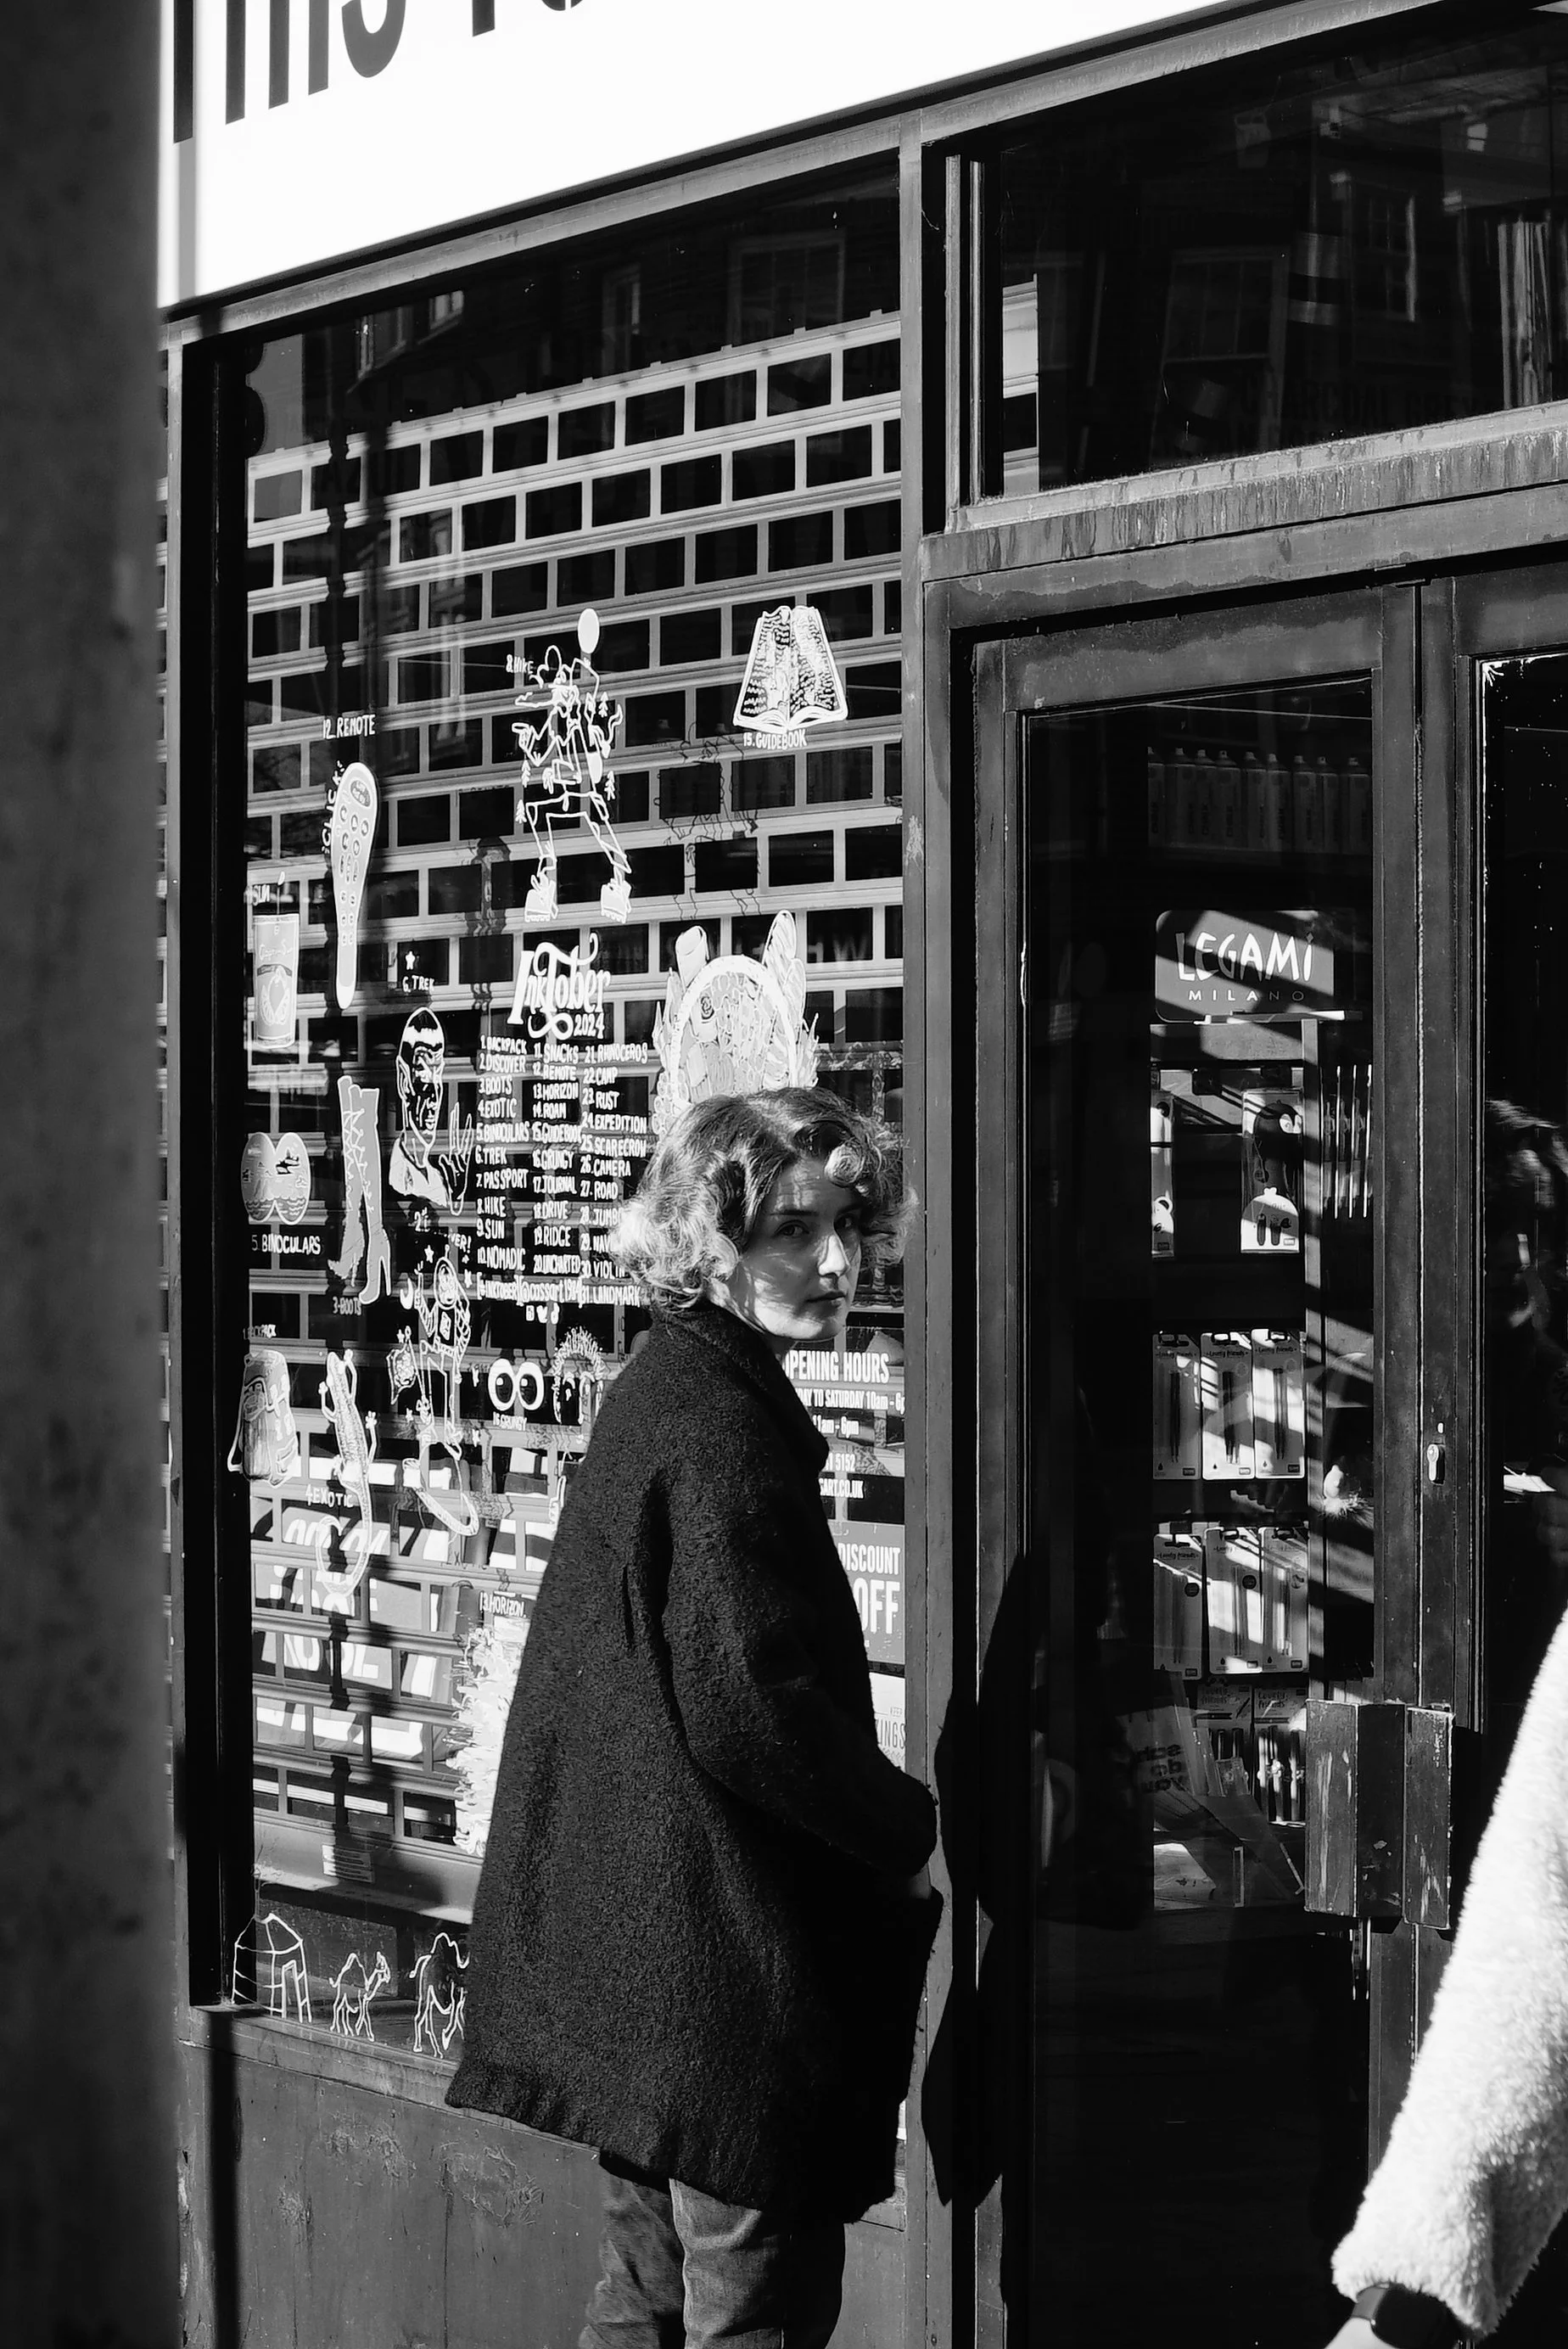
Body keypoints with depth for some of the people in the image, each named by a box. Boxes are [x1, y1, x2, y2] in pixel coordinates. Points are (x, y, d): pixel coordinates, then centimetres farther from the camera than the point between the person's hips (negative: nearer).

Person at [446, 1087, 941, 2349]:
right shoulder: (721, 1427, -17)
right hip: (724, 1954, -11)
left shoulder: (663, 1391, 14)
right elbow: (748, 1706, -23)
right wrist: (920, 1834, -11)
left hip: (630, 1943, 11)